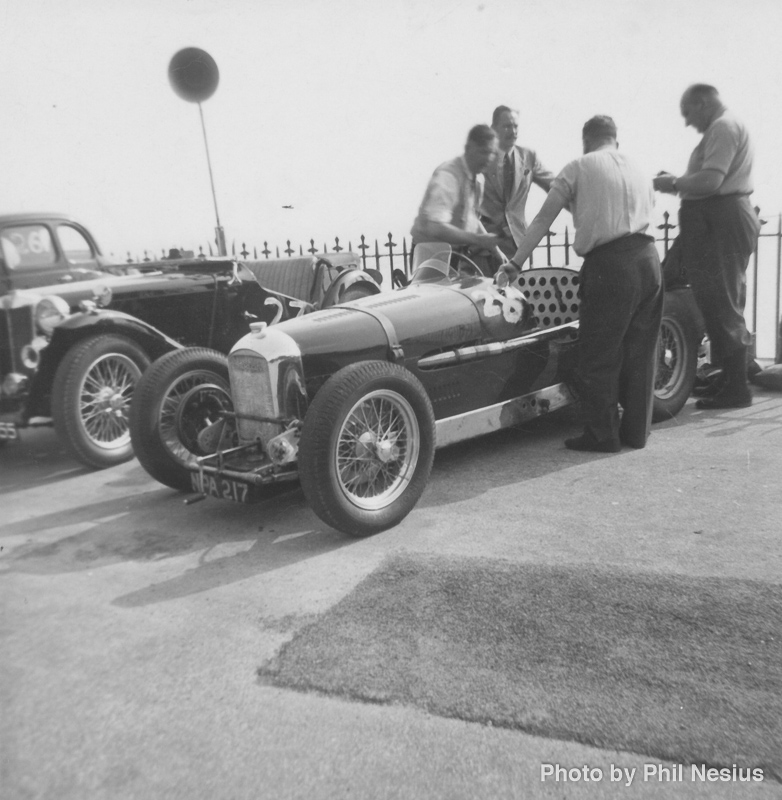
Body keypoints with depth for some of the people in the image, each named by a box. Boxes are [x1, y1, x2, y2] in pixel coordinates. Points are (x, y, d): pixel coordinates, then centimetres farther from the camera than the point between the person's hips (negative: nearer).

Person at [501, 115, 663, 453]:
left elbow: (543, 219, 0)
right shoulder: (639, 172, 21)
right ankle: (636, 430, 22)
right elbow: (647, 211, 17)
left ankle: (602, 434, 9)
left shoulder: (578, 168, 5)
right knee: (640, 349, 13)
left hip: (608, 264, -6)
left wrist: (516, 262, 2)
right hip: (647, 257, 6)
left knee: (599, 353, 3)